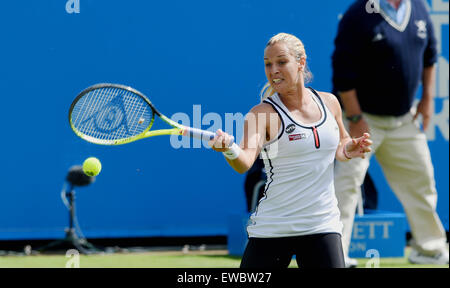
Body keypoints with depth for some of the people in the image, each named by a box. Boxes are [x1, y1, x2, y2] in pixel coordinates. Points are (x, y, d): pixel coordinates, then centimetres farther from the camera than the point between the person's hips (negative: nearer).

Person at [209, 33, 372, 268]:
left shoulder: (329, 103, 6)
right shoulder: (263, 113, -8)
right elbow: (244, 162, -23)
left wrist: (349, 150, 2)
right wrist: (229, 149, -45)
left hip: (322, 225, 3)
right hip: (272, 228, -3)